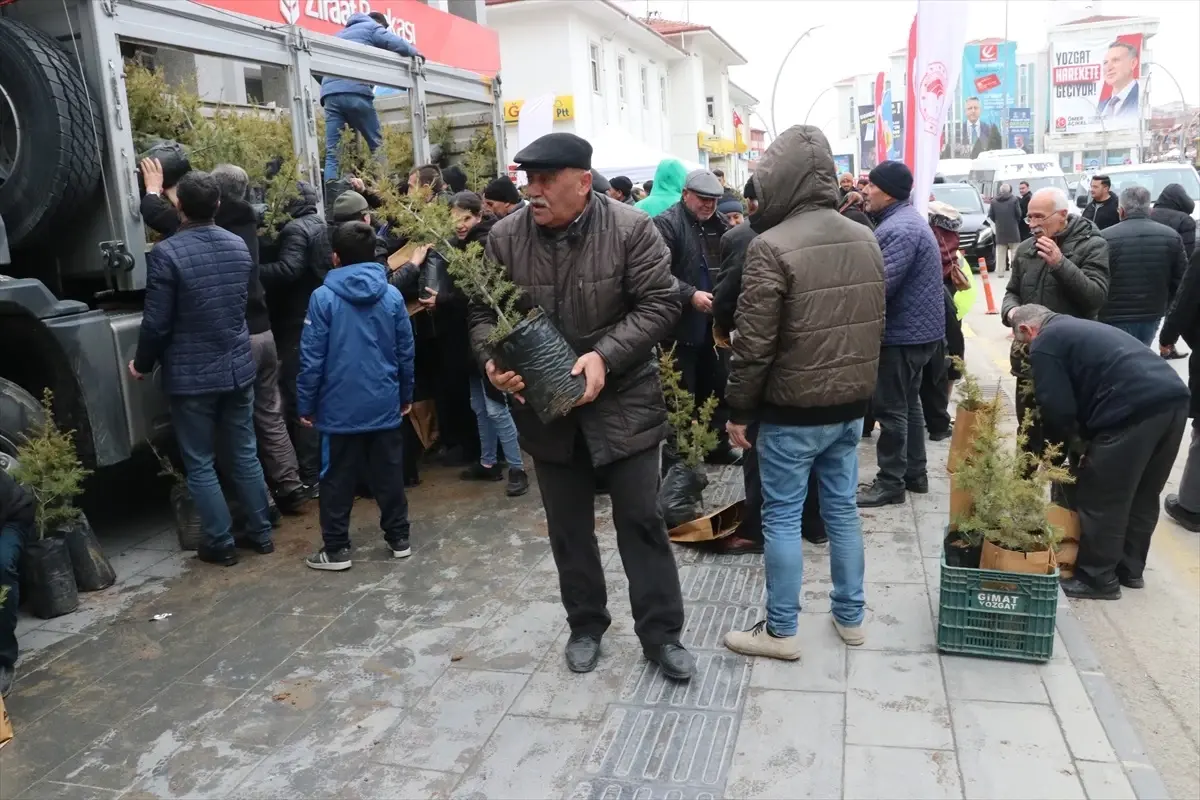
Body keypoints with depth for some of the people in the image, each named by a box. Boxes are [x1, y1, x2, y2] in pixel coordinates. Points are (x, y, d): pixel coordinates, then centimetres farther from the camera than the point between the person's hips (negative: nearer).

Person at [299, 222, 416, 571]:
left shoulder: (323, 297, -10)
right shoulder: (392, 295, -1)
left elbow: (312, 358, -10)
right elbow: (405, 351, 4)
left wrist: (306, 404, -1)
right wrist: (406, 395, 15)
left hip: (340, 406, -3)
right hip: (384, 403, 3)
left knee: (338, 479, 8)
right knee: (389, 474, 13)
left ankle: (336, 549, 15)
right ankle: (399, 538, 23)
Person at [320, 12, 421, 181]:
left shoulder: (341, 33, 38)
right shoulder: (372, 27, 17)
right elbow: (396, 44, 3)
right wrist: (414, 53, 19)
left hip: (330, 92, 5)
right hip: (355, 91, -5)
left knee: (332, 152, -3)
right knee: (377, 145, 1)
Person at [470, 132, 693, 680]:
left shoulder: (630, 229, -13)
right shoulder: (505, 236, -5)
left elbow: (659, 305, -13)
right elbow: (483, 311, 0)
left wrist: (604, 355, -24)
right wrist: (493, 360, -20)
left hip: (623, 402, -2)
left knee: (641, 521, 6)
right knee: (568, 527, 15)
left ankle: (661, 633, 22)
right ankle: (585, 625, 35)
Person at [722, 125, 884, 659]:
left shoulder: (772, 246, -17)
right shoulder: (865, 240, 6)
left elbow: (754, 343, -18)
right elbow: (876, 326, 13)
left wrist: (739, 409, -7)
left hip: (792, 411, -7)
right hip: (851, 405, 7)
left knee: (782, 517, 5)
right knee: (842, 509, 16)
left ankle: (780, 631, 16)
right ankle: (850, 617, 29)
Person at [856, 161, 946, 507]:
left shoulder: (900, 229, -22)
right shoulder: (903, 220, 14)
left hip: (903, 332, -11)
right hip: (915, 328, 11)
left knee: (890, 408, -2)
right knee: (908, 403, 18)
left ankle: (891, 483, 6)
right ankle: (914, 473, 28)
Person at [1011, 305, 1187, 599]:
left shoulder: (1044, 344, 4)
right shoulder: (1078, 327, 30)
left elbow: (1057, 408, -3)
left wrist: (1077, 440, 16)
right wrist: (1086, 440, 30)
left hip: (1134, 409, -9)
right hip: (1174, 396, 9)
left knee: (1101, 498, 6)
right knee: (1143, 495, 22)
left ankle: (1098, 579, 18)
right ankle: (1130, 568, 36)